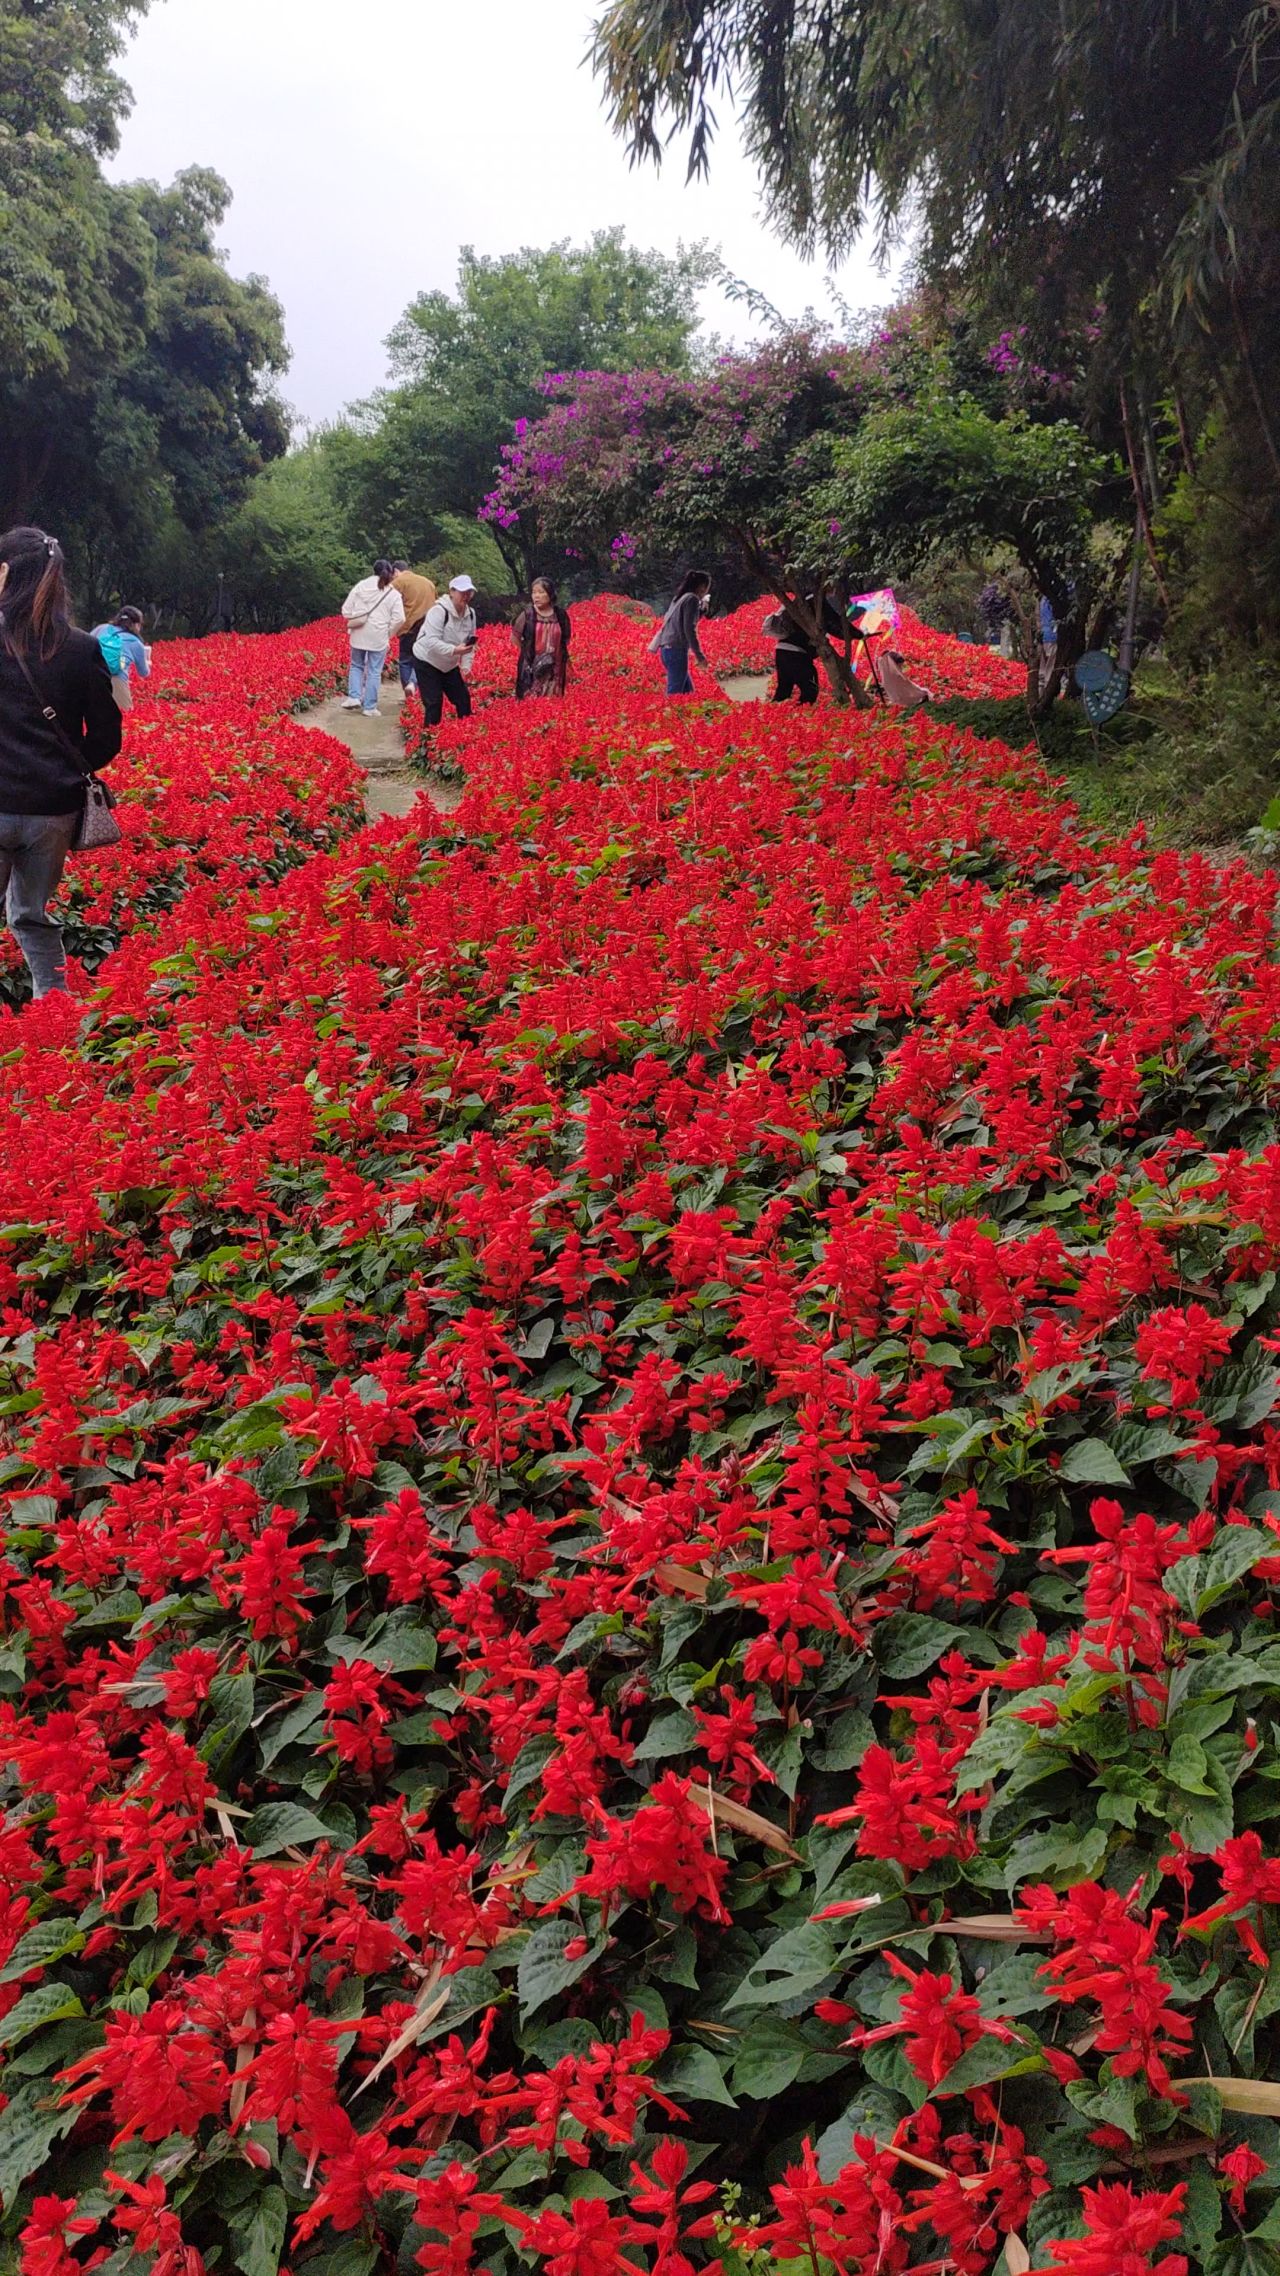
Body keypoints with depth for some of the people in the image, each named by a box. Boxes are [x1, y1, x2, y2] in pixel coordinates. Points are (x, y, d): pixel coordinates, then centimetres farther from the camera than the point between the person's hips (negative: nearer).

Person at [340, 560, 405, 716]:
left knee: (357, 665, 20)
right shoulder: (394, 594, -1)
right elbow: (399, 619, -9)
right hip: (379, 637, -1)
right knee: (374, 672, 5)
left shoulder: (361, 586, 2)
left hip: (359, 634, 1)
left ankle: (354, 697, 4)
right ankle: (370, 707, 5)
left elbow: (346, 609, 1)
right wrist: (388, 633, 6)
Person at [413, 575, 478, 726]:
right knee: (434, 703, -12)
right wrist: (454, 650, -47)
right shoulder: (439, 611, -26)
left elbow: (469, 643, 6)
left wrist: (466, 666, -8)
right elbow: (432, 642, -34)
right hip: (427, 662, -7)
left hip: (449, 665, 7)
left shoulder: (470, 614, -2)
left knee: (463, 698, 5)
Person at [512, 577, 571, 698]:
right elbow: (515, 637, 4)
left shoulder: (561, 615, 1)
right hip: (532, 667, -2)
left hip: (554, 668, 2)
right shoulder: (527, 614, -6)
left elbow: (566, 640, 14)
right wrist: (528, 652, 5)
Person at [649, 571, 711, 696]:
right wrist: (700, 656, -16)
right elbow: (689, 629, -16)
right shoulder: (692, 599, -7)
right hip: (677, 650, -9)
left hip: (667, 648, 9)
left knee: (688, 691, 13)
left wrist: (702, 607, 21)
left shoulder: (679, 598, 19)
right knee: (675, 693, -9)